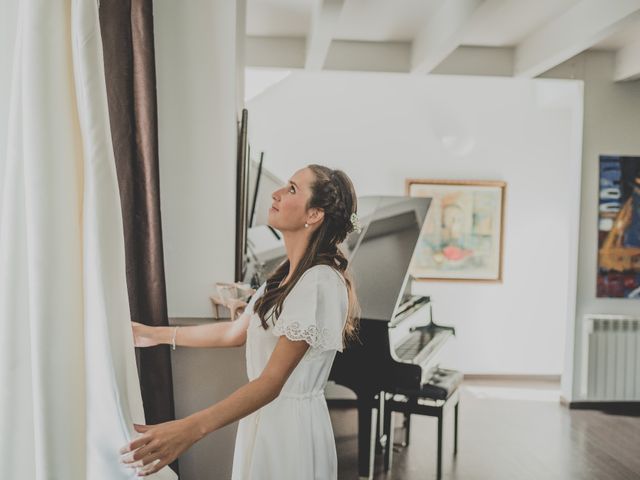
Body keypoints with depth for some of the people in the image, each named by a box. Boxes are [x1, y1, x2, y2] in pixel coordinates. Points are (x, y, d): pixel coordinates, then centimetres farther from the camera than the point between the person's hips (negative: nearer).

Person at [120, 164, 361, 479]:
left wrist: (190, 429, -37)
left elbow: (271, 382, -28)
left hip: (292, 422, -8)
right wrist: (157, 335, 16)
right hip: (264, 413, 8)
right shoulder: (287, 274, 7)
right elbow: (236, 331, 15)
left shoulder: (321, 283, -24)